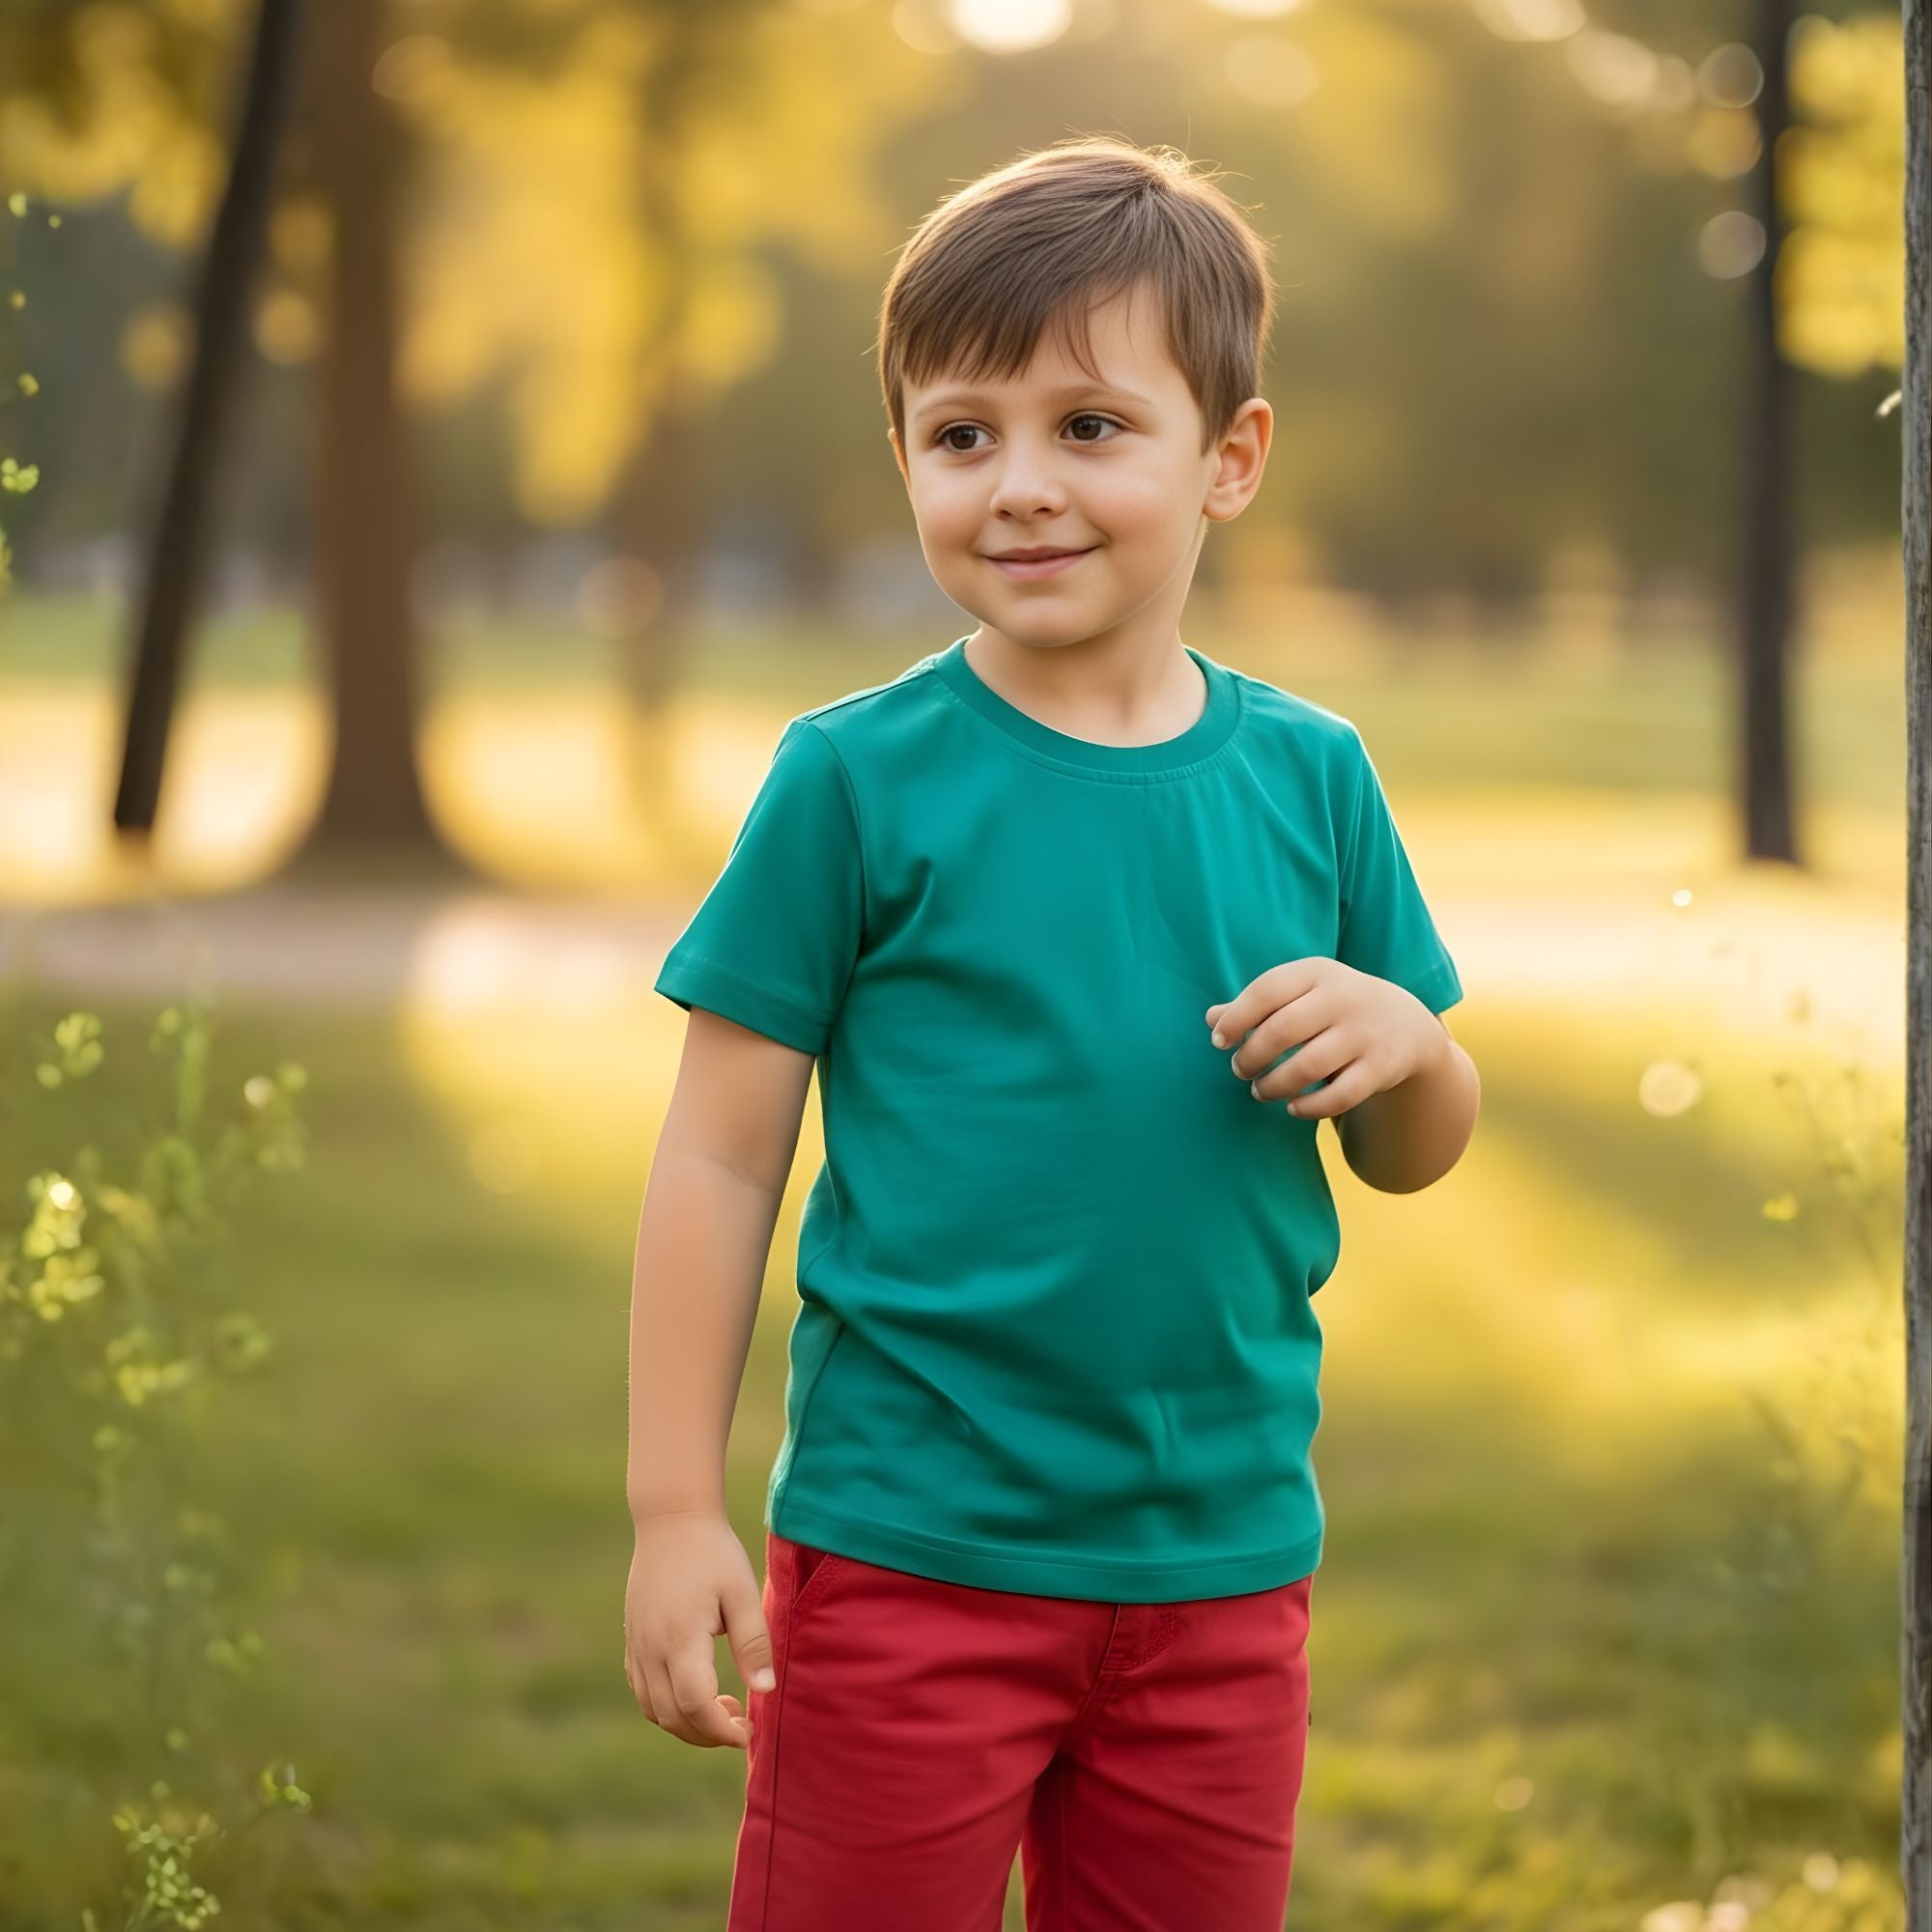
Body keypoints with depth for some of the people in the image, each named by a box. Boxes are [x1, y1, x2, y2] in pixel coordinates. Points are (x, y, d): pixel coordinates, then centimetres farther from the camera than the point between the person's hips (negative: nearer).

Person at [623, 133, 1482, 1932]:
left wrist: (1405, 1047, -9)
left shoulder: (1308, 775, 4)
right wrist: (675, 1512, -7)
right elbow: (720, 1159, -4)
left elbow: (1414, 1158, 14)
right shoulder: (857, 778, -7)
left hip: (1226, 1561, 4)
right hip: (906, 1552, -3)